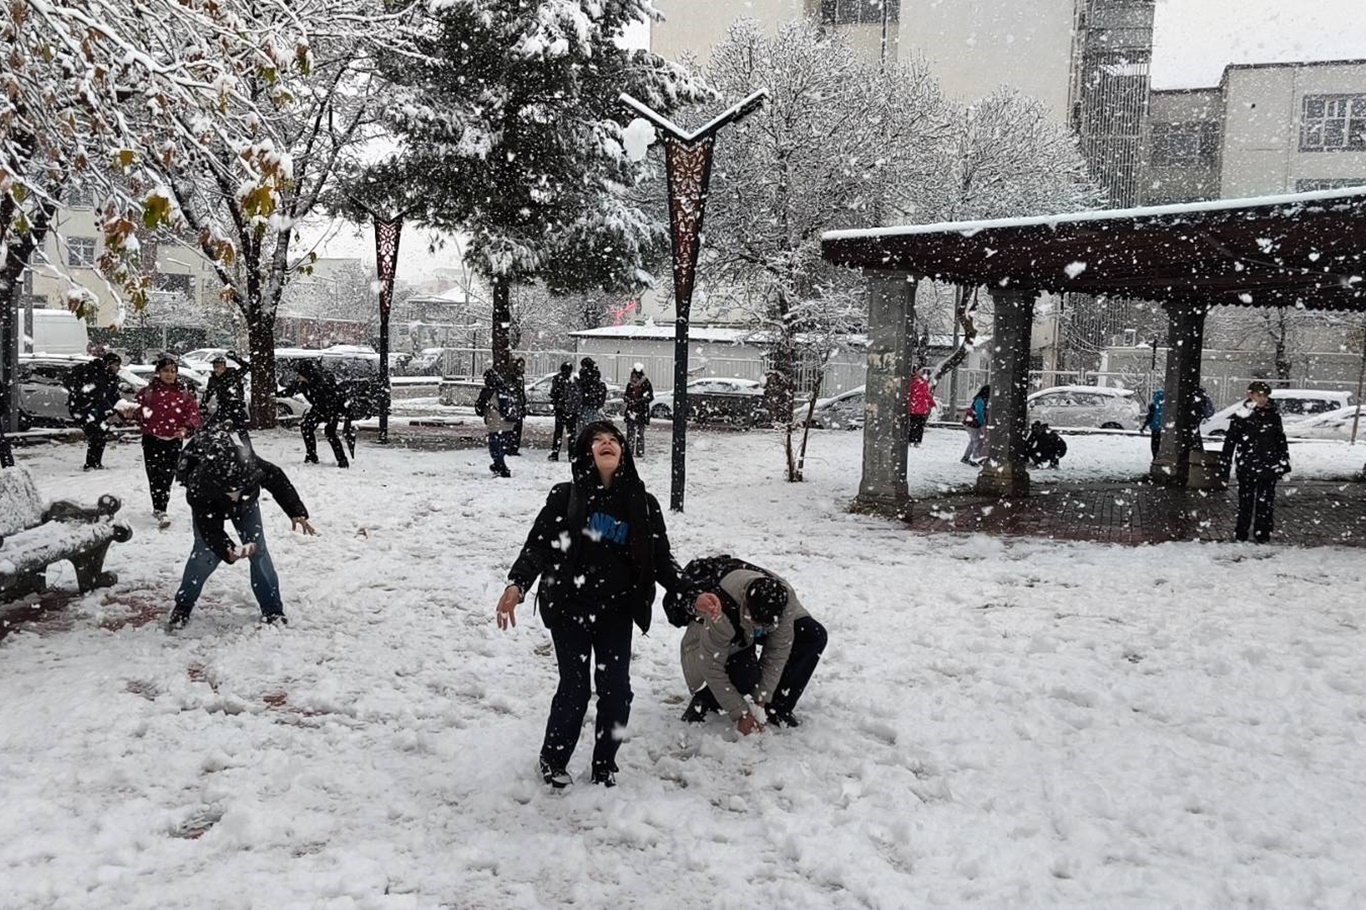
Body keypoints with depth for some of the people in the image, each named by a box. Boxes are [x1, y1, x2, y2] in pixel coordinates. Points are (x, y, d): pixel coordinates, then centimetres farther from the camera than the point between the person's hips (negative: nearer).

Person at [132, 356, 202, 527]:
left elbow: (195, 414, -6)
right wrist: (134, 413, -21)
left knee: (167, 476, 6)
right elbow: (141, 416, 2)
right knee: (156, 475, -8)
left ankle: (159, 507, 21)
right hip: (152, 439, -1)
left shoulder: (184, 393, 2)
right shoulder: (148, 392, 1)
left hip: (174, 441, 1)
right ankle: (161, 512, -9)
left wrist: (187, 428, -24)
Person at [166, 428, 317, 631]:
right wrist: (227, 551, -50)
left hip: (246, 502, 2)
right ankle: (182, 608, 8)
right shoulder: (197, 490, -43)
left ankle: (272, 609, 2)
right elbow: (209, 528, -34)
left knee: (258, 549, -6)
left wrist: (297, 512, -24)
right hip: (210, 507, -2)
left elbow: (277, 479, -23)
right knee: (204, 553, -11)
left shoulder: (250, 464, -42)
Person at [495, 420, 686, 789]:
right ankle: (553, 760, 29)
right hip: (569, 609, -2)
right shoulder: (565, 497, -6)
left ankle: (605, 765, 28)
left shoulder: (643, 504, 1)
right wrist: (517, 585, -28)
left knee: (616, 690, 4)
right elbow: (538, 544, -11)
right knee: (575, 690, 2)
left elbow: (661, 559, 2)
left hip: (617, 612, 3)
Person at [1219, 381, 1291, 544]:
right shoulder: (1241, 415, -4)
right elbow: (1230, 441, -2)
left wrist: (1283, 462, 12)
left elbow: (1281, 440, 14)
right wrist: (1224, 465, -2)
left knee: (1266, 500, 3)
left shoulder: (1273, 415, 5)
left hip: (1268, 467, 2)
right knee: (1245, 499, 6)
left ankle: (1263, 532, 12)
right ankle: (1241, 530, 17)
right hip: (1246, 466, -2)